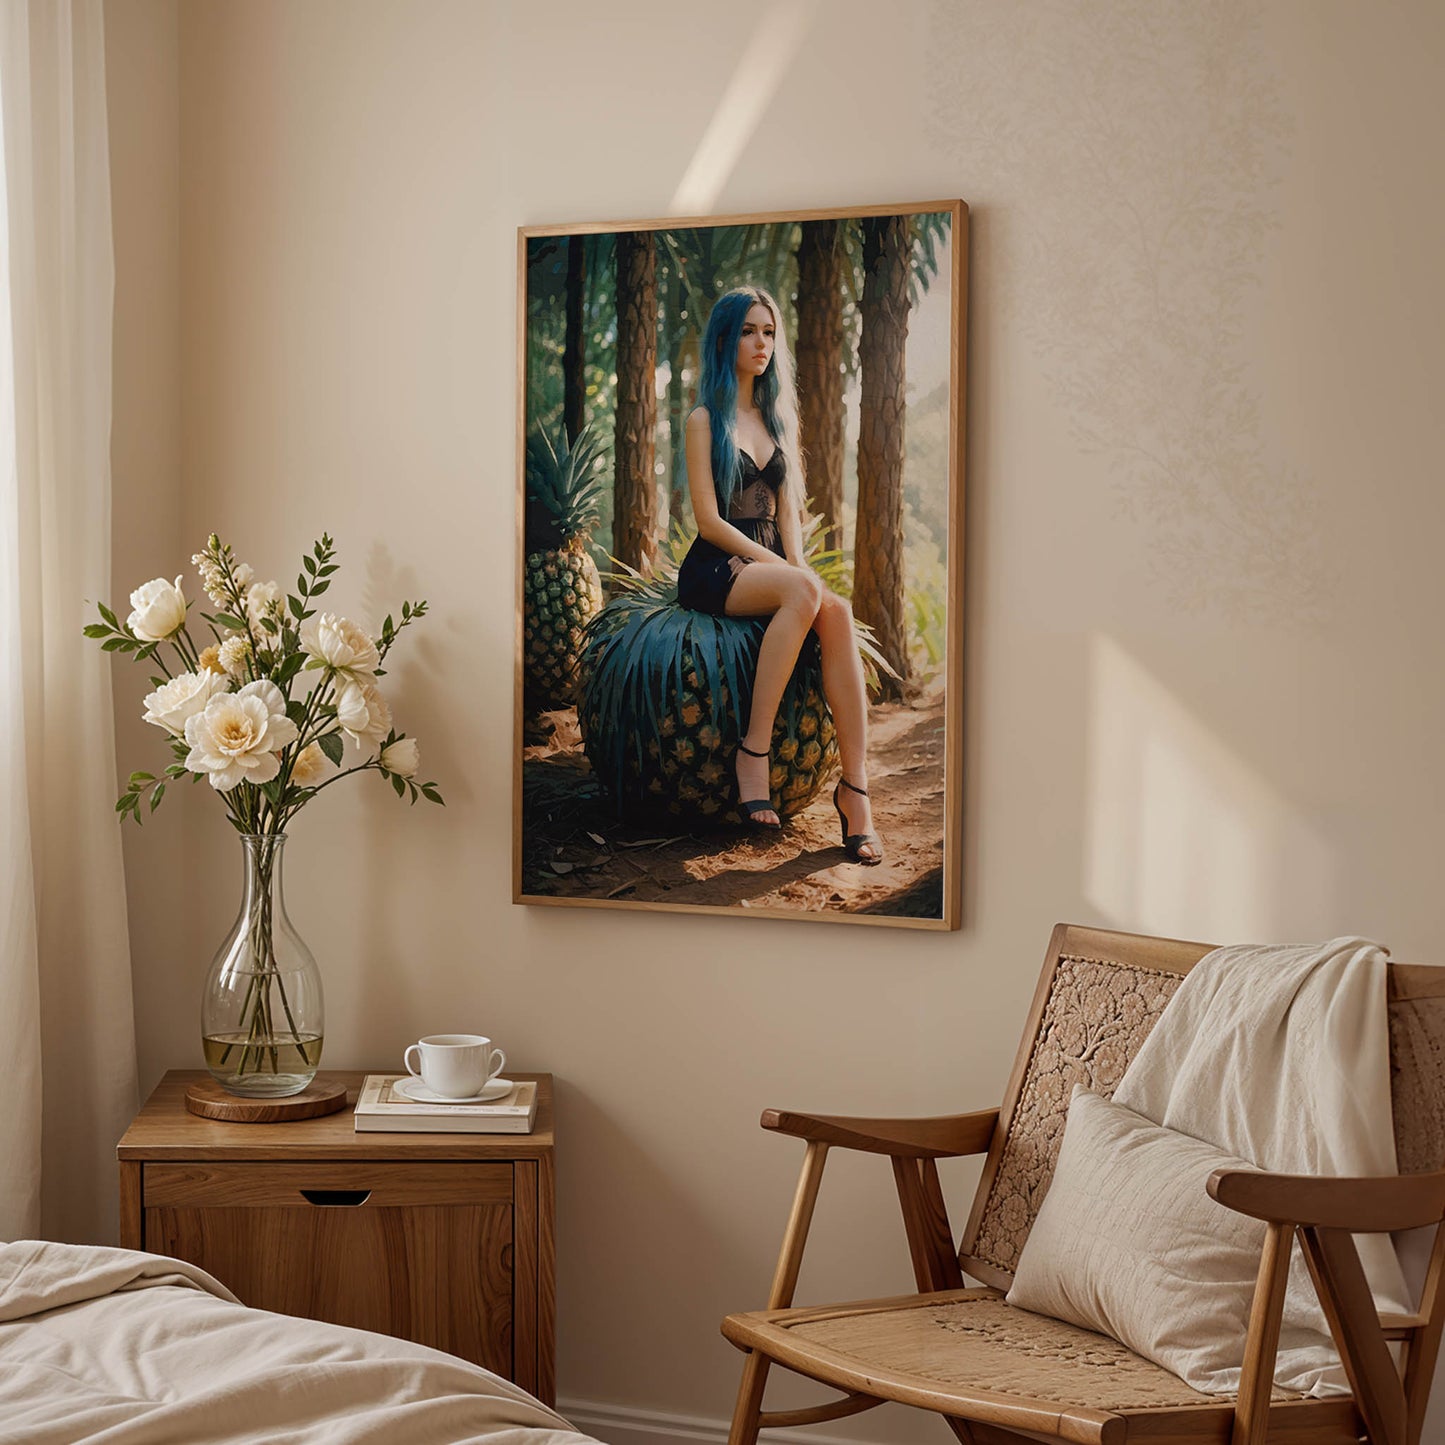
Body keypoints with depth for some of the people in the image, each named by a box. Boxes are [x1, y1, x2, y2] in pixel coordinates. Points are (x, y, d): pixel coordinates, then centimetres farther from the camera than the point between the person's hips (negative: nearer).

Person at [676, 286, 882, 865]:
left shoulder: (778, 418, 19)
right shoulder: (705, 420, 1)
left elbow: (787, 509, 14)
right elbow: (709, 520, -7)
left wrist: (797, 566, -7)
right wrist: (791, 574, -15)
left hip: (770, 563, 5)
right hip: (714, 569, -5)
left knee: (836, 610, -30)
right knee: (804, 592, -37)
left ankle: (854, 787, -37)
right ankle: (753, 752, -32)